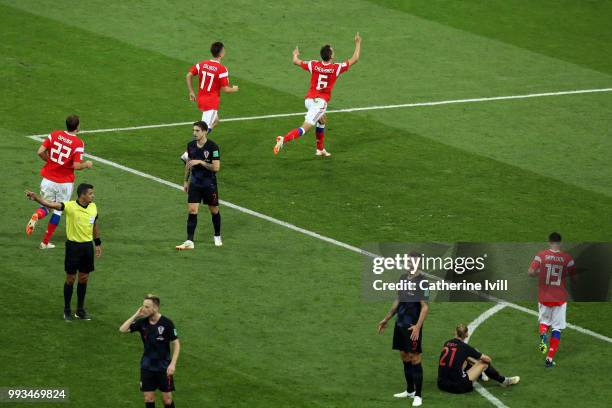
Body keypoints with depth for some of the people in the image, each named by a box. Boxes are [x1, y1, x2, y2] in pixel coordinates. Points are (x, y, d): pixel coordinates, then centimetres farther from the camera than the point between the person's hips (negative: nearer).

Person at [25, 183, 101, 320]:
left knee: (84, 278, 11)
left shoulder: (93, 207, -1)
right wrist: (36, 198, -48)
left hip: (88, 246, 5)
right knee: (70, 278, 4)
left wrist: (98, 243, 19)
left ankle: (80, 310, 23)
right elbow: (50, 204, -30)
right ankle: (67, 310, 18)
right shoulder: (70, 206, -17)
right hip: (73, 246, -5)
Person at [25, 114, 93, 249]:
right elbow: (76, 166, -17)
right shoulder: (79, 143, -13)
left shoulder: (54, 134, -3)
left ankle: (36, 216, -18)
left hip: (48, 179, 3)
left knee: (46, 206, 18)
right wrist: (86, 164, 4)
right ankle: (45, 242, 15)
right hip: (64, 183, -3)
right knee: (58, 211, 13)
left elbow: (40, 152, -5)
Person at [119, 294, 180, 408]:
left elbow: (176, 344, -9)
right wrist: (135, 315, -14)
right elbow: (122, 329, -9)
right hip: (147, 367, 3)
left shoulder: (167, 323, -15)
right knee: (148, 398, 5)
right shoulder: (142, 322, -4)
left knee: (167, 399, 3)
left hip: (164, 367, -3)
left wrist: (173, 364, -17)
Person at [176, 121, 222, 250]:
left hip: (209, 184, -3)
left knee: (214, 211, 11)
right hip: (194, 183, 3)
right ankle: (189, 242, -9)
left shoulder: (212, 147, -16)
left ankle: (217, 237, 33)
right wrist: (186, 181, 17)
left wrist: (200, 162, -26)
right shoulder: (191, 145, 0)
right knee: (192, 211, -7)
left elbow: (216, 167, -19)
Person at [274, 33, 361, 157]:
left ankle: (320, 149, 33)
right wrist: (358, 43, 13)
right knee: (304, 128, -10)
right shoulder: (336, 68, -9)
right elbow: (354, 59, 1)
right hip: (321, 101, -6)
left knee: (322, 120, 30)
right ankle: (284, 139, -31)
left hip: (309, 99, 6)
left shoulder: (314, 65, -1)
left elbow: (296, 61, 12)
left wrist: (295, 55, 35)